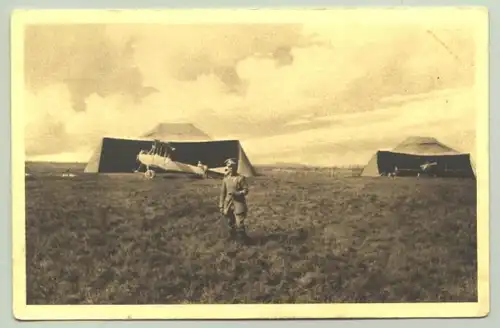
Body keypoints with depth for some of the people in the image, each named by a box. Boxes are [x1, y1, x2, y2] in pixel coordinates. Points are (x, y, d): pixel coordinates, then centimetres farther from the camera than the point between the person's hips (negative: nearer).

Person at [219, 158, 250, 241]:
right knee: (231, 224, 13)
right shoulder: (225, 179, 8)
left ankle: (244, 240, 2)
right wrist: (221, 206, 9)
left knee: (239, 224, -11)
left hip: (239, 204, -5)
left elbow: (246, 190, -6)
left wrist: (237, 193, -23)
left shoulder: (241, 178, -5)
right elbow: (223, 193, 11)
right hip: (228, 204, 5)